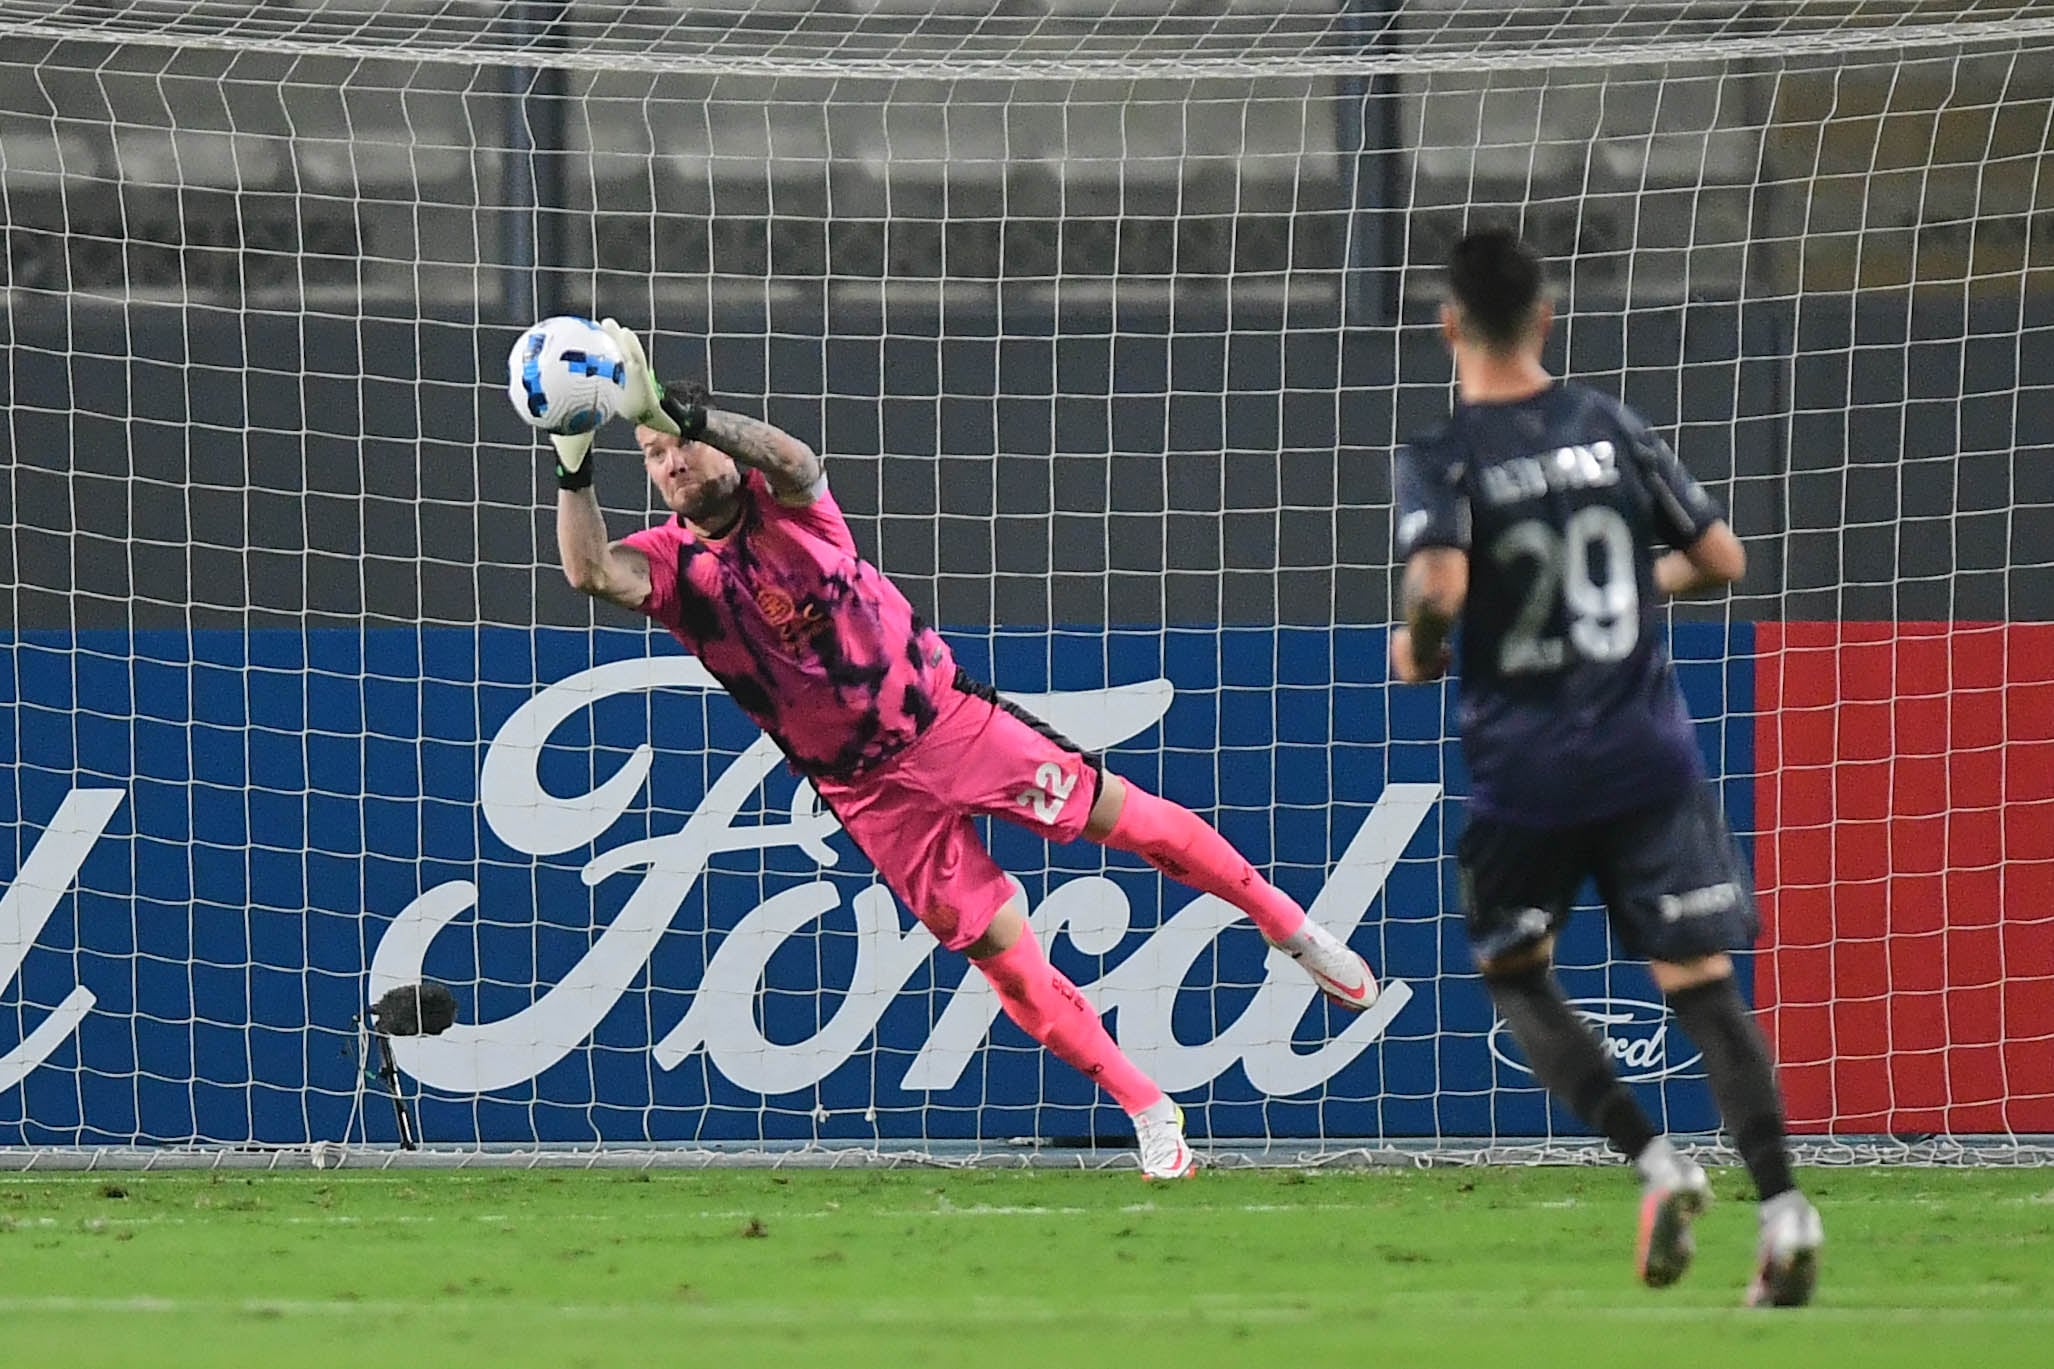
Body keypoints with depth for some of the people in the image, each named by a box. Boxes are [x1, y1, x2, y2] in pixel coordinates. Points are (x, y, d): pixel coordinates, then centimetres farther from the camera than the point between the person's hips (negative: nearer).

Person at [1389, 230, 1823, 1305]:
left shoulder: (1439, 461, -8)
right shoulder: (1611, 429, 3)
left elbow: (1441, 585, -26)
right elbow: (1722, 560, 6)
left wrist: (1415, 651, -5)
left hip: (1523, 764, -3)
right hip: (1647, 753, 3)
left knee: (1513, 972, 17)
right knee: (1700, 980, 4)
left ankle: (1652, 1161, -3)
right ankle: (1782, 1206, -11)